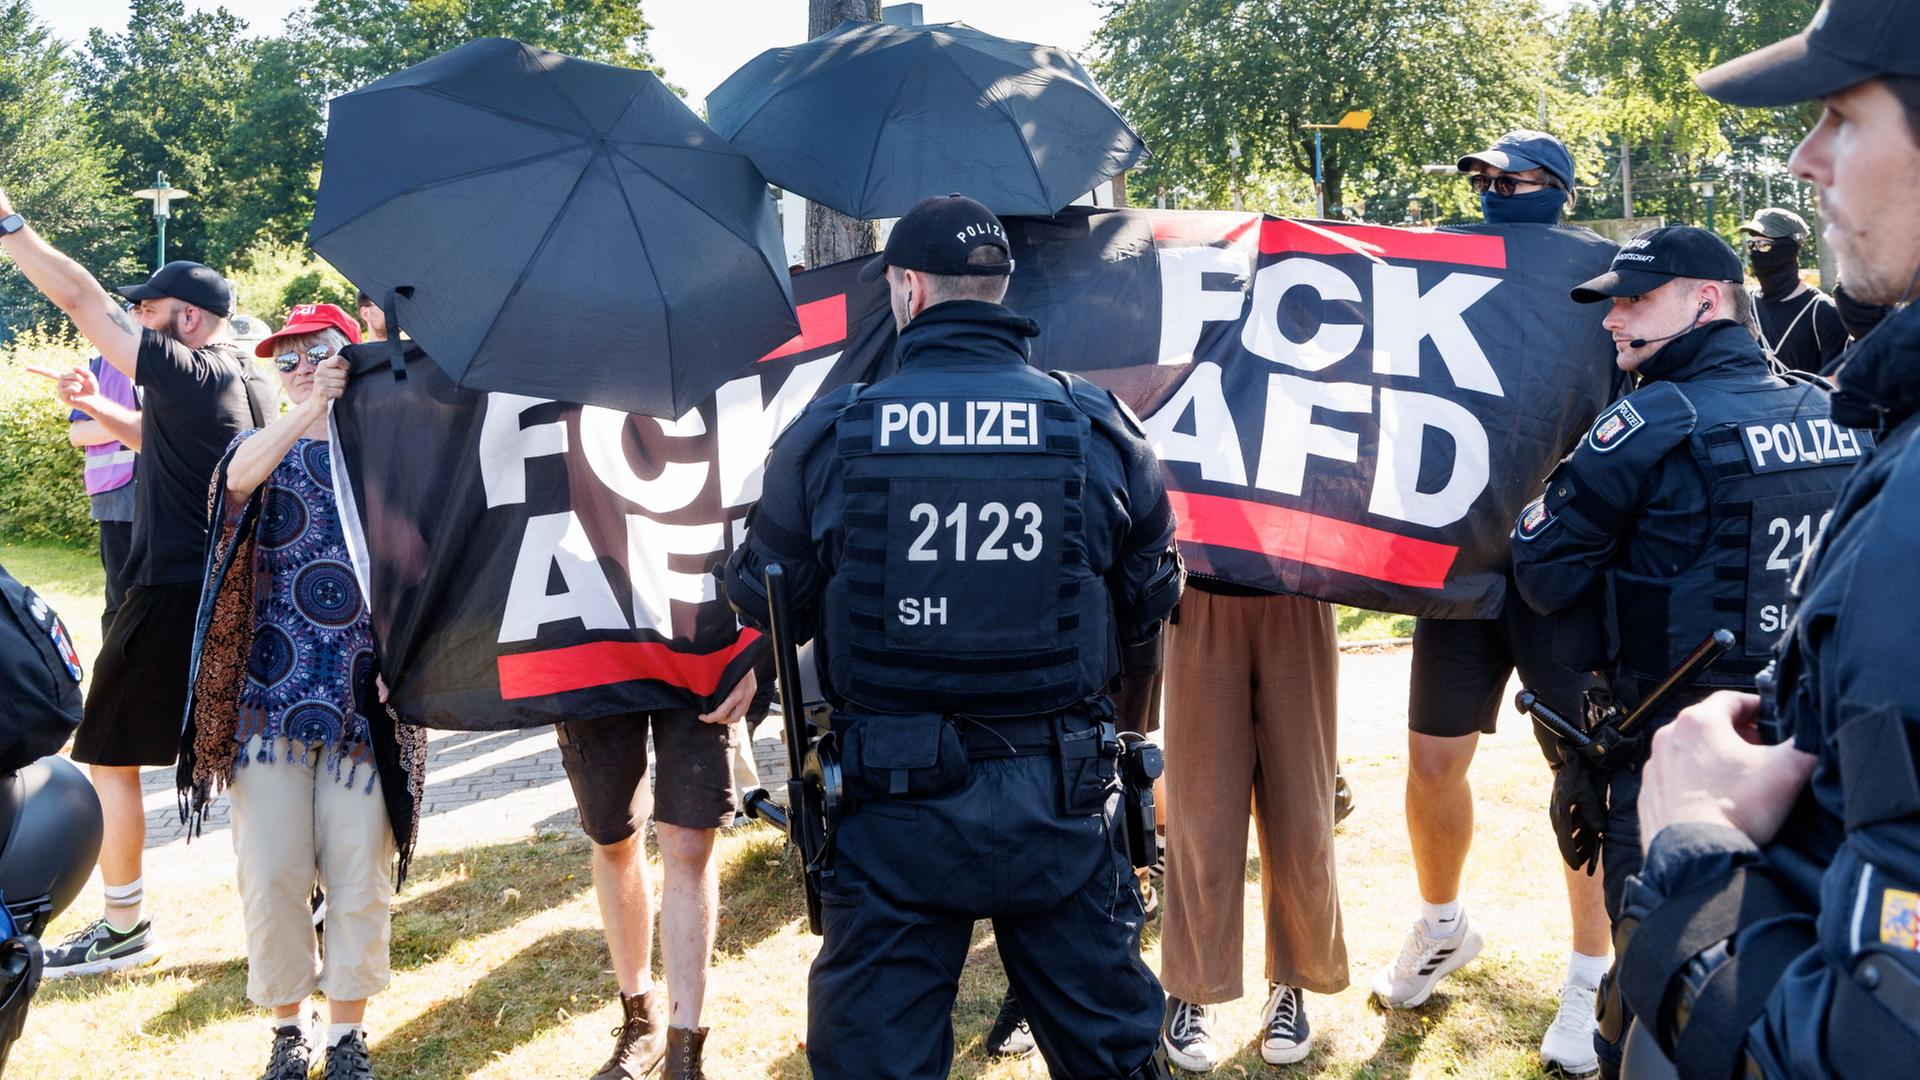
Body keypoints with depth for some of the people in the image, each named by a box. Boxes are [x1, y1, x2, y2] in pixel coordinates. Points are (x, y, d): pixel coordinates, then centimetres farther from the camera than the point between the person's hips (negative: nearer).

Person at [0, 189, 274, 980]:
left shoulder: (189, 374, -14)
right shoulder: (244, 383, 12)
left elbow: (81, 300, -15)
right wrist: (101, 410, 21)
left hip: (173, 597, -8)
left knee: (109, 756, 4)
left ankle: (124, 930, 11)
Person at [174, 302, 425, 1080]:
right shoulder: (264, 446, 11)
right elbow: (239, 476, -16)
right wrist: (311, 407, -26)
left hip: (362, 697, -1)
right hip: (271, 692, 1)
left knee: (358, 870, 1)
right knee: (272, 869, 0)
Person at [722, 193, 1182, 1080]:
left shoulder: (827, 435, -7)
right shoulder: (1100, 430, -3)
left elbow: (760, 599, 3)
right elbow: (1151, 605, 5)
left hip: (892, 807, -1)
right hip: (1061, 803, 2)